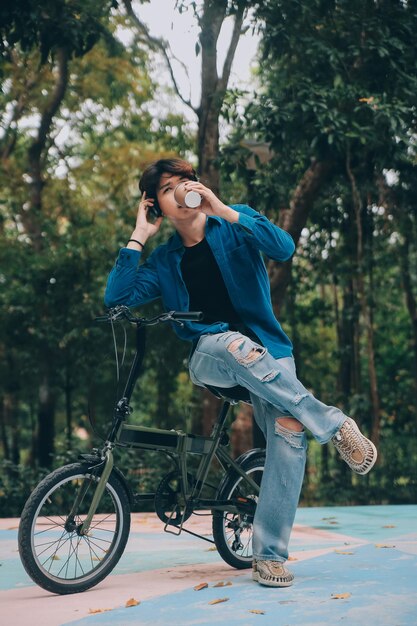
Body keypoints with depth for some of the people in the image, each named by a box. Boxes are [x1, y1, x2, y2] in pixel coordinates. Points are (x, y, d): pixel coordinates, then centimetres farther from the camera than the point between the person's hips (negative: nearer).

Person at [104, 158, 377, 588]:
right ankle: (333, 424, -29)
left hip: (266, 349, 0)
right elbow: (116, 299, -2)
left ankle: (269, 556, -19)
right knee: (236, 344, -38)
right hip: (209, 357, 1)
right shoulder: (165, 260, 11)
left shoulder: (233, 225, 6)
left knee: (289, 430, -26)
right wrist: (139, 236, -2)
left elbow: (283, 248, -14)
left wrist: (224, 209, -18)